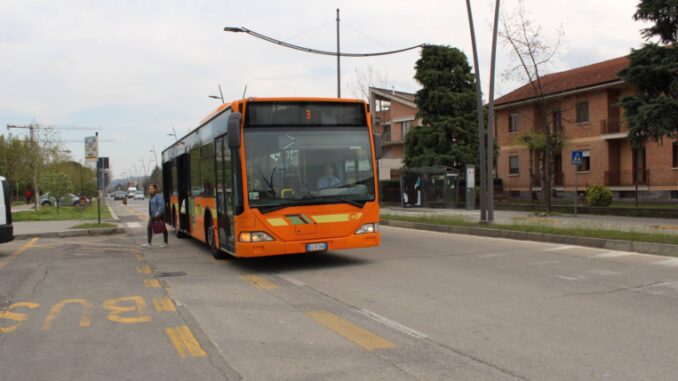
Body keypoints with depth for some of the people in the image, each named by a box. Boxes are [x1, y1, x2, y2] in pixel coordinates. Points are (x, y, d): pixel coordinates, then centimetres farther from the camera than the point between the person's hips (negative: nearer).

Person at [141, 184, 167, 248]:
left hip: (159, 215, -9)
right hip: (153, 216, 9)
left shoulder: (158, 196, -14)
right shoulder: (151, 197, 13)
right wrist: (150, 215, 20)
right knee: (149, 228, 1)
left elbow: (162, 205, -24)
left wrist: (158, 213, -28)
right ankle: (148, 243, 2)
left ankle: (165, 243, 13)